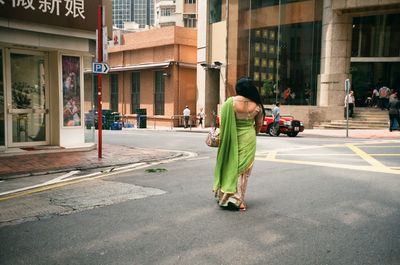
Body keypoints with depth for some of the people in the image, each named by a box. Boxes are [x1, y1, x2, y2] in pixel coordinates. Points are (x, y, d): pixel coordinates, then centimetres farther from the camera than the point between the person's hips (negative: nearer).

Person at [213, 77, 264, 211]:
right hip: (248, 138, 0)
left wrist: (221, 137, 4)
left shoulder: (230, 102, -11)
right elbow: (259, 124, 7)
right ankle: (236, 199, 4)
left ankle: (223, 195, 26)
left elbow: (223, 122, -9)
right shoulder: (257, 105, -5)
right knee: (243, 168, 8)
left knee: (230, 166, 15)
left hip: (232, 139, 0)